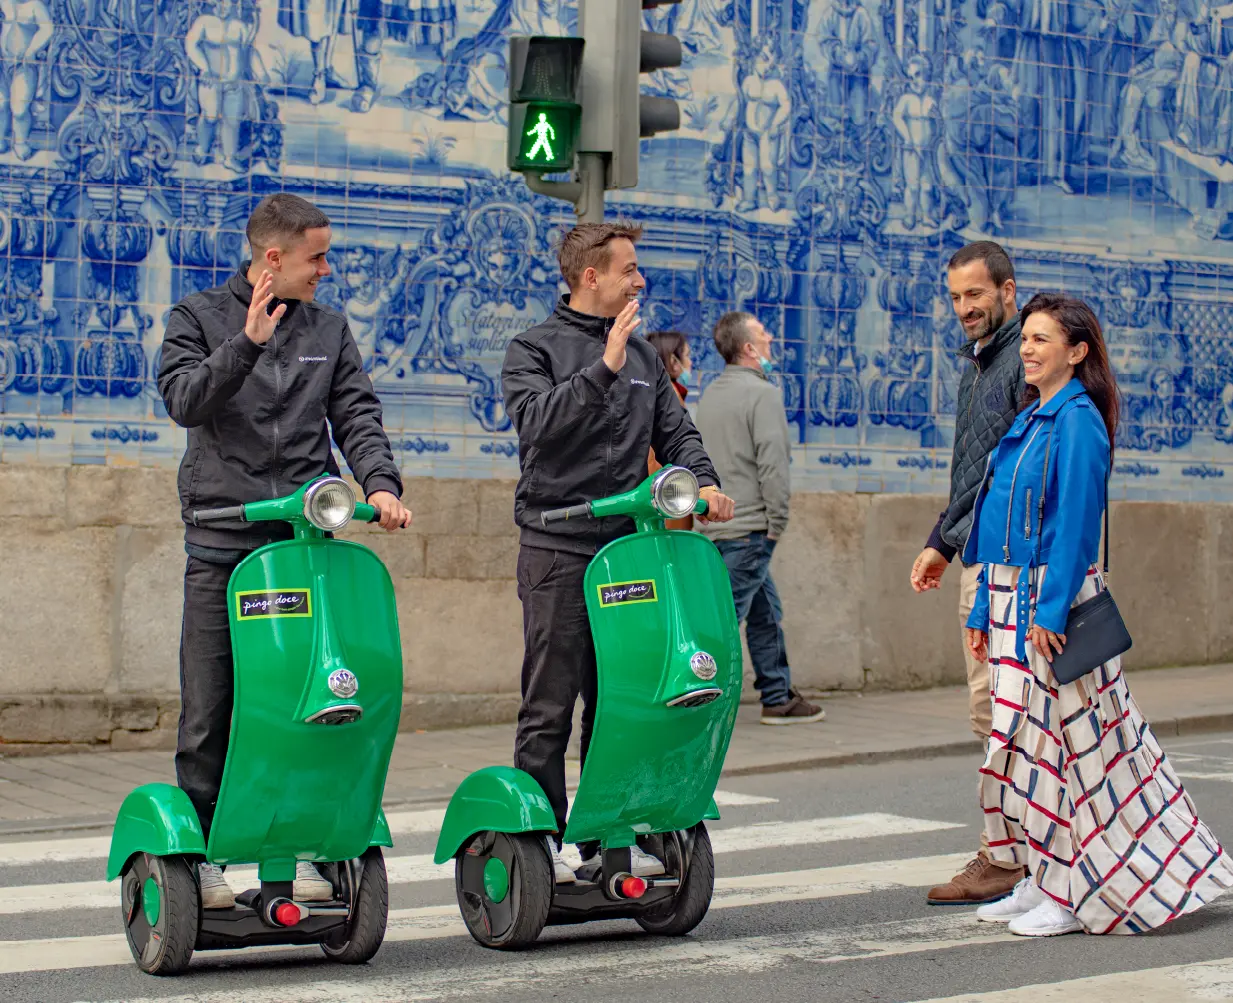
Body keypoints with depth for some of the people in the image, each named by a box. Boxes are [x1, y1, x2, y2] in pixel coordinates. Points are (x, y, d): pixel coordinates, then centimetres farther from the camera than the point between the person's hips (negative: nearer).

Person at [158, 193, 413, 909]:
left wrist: (379, 483, -10)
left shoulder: (329, 330, 16)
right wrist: (247, 343, -22)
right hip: (222, 540, -3)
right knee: (210, 708, -2)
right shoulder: (200, 318, 6)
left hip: (307, 536, 3)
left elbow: (356, 415, 7)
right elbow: (184, 401, -9)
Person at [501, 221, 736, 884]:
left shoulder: (642, 355, 18)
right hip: (558, 546, -5)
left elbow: (675, 430, 15)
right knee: (550, 703, -5)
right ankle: (539, 837, 0)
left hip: (628, 543, 5)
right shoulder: (534, 349, 0)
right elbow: (537, 419, -18)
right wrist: (602, 369, -27)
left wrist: (702, 481, -4)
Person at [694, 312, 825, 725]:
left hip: (718, 523, 9)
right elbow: (772, 462, -18)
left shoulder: (710, 394, 16)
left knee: (766, 613, 16)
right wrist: (776, 522, -12)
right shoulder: (762, 393, -11)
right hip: (750, 527, -9)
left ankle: (778, 697, 20)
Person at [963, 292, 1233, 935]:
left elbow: (1075, 523, -17)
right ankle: (1042, 882, 17)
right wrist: (982, 610, 16)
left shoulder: (1077, 422, -11)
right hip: (1011, 598, 9)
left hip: (1053, 600, -9)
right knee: (1029, 740, 10)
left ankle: (1073, 897, 2)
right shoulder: (1027, 422, 15)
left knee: (1061, 739, -5)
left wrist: (1050, 610, -22)